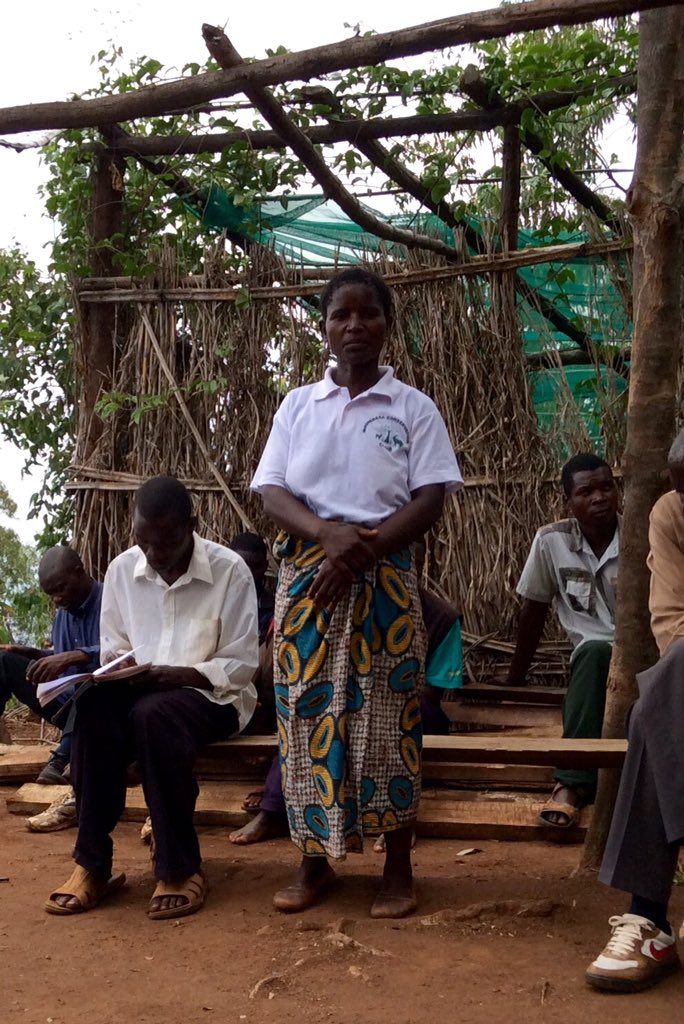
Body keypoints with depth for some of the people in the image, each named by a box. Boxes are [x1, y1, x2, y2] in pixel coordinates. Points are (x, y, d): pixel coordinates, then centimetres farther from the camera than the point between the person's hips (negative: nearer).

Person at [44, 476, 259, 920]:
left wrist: (178, 675, -24)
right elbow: (113, 649, 10)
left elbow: (242, 665, -10)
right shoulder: (122, 569, 2)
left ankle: (181, 869, -25)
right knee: (94, 707, -30)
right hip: (139, 691, 4)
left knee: (154, 714, -37)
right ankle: (92, 864, -22)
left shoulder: (230, 570, -11)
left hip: (213, 695, -4)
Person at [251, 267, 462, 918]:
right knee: (309, 713, 3)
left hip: (383, 577, -2)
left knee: (384, 716, -1)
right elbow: (272, 494, 2)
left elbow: (430, 501, -3)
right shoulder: (297, 406, 10)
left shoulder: (413, 408, 4)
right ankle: (315, 860, 16)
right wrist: (330, 534, -18)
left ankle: (398, 867, 11)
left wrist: (362, 552, -17)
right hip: (305, 574, 2)